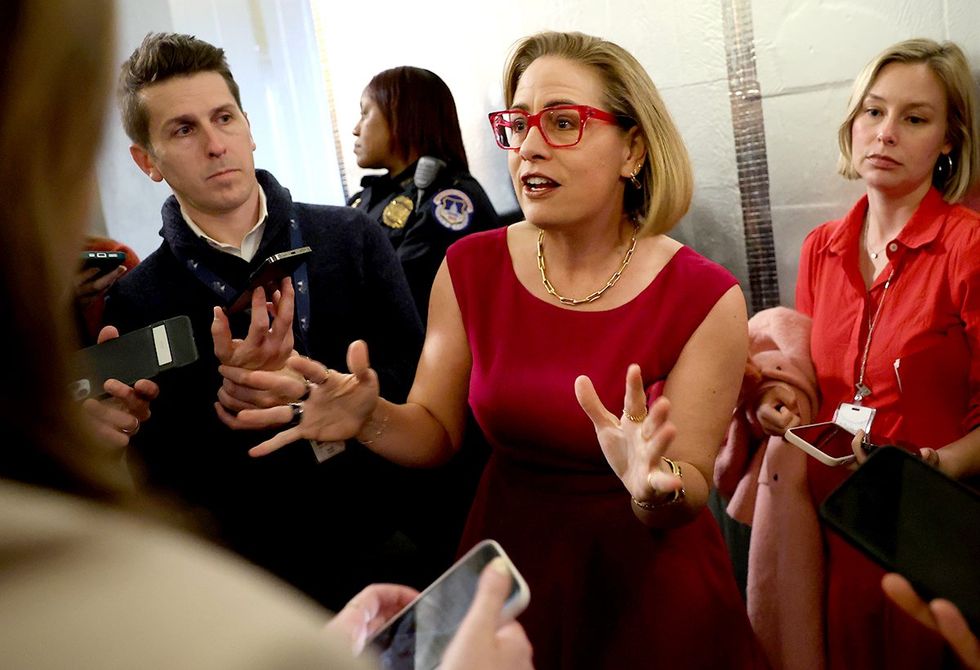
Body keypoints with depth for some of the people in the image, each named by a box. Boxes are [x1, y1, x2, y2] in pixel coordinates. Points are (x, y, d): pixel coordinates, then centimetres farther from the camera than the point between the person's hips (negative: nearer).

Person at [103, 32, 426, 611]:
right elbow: (159, 479, -10)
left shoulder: (352, 237, -6)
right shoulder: (138, 303, -8)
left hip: (392, 541, 2)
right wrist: (228, 399, -27)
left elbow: (416, 379, -9)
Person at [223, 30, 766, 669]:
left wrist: (654, 486, -38)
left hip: (648, 583, -2)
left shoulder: (703, 298, -17)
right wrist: (371, 419, -24)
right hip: (510, 561, 3)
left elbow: (692, 490, -16)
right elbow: (436, 430, -4)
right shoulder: (471, 269, -8)